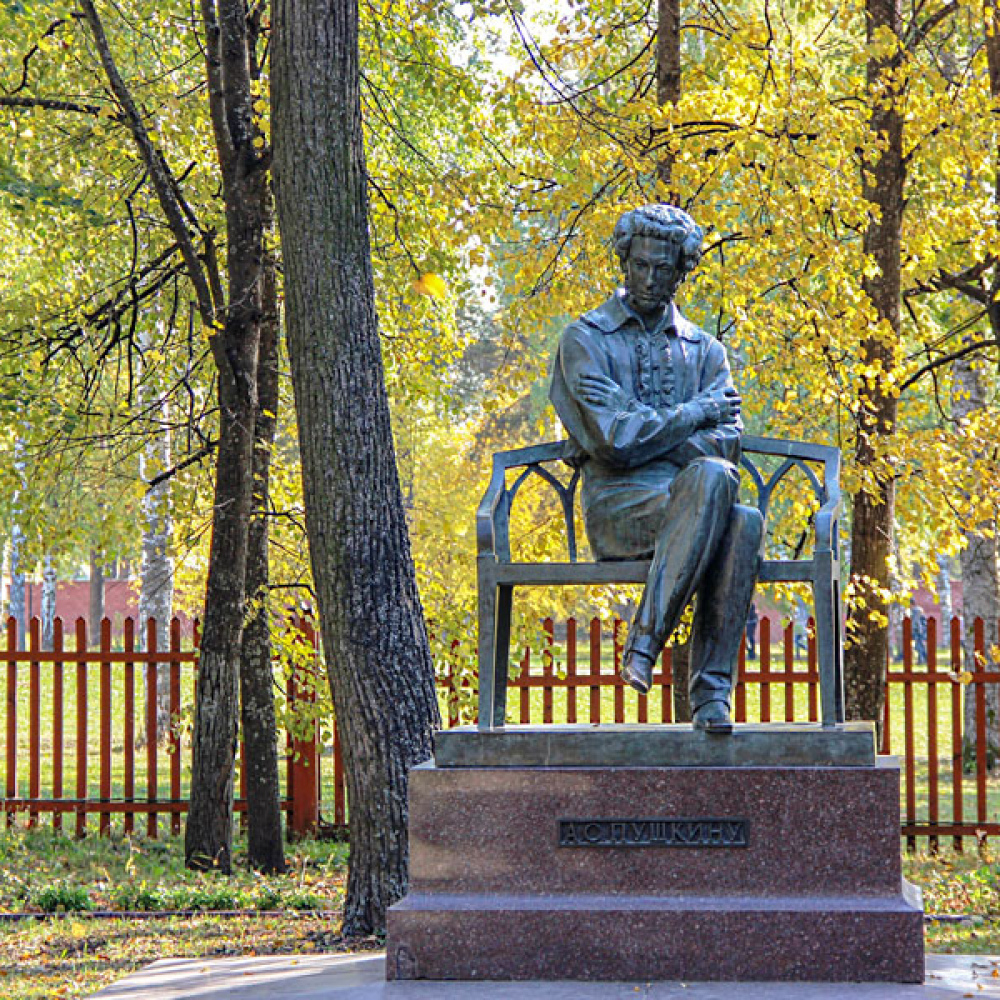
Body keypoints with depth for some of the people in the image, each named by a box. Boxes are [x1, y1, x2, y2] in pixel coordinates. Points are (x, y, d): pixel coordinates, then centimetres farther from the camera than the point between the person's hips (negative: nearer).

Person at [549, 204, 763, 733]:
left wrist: (644, 432, -8)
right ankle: (644, 642, -32)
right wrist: (696, 412, 2)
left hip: (688, 508, 4)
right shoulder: (585, 340, 7)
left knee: (744, 523, -33)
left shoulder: (704, 351, 20)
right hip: (617, 508, -4)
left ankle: (711, 691, -32)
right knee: (712, 478, -35)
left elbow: (727, 440, 4)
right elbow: (616, 440, -6)